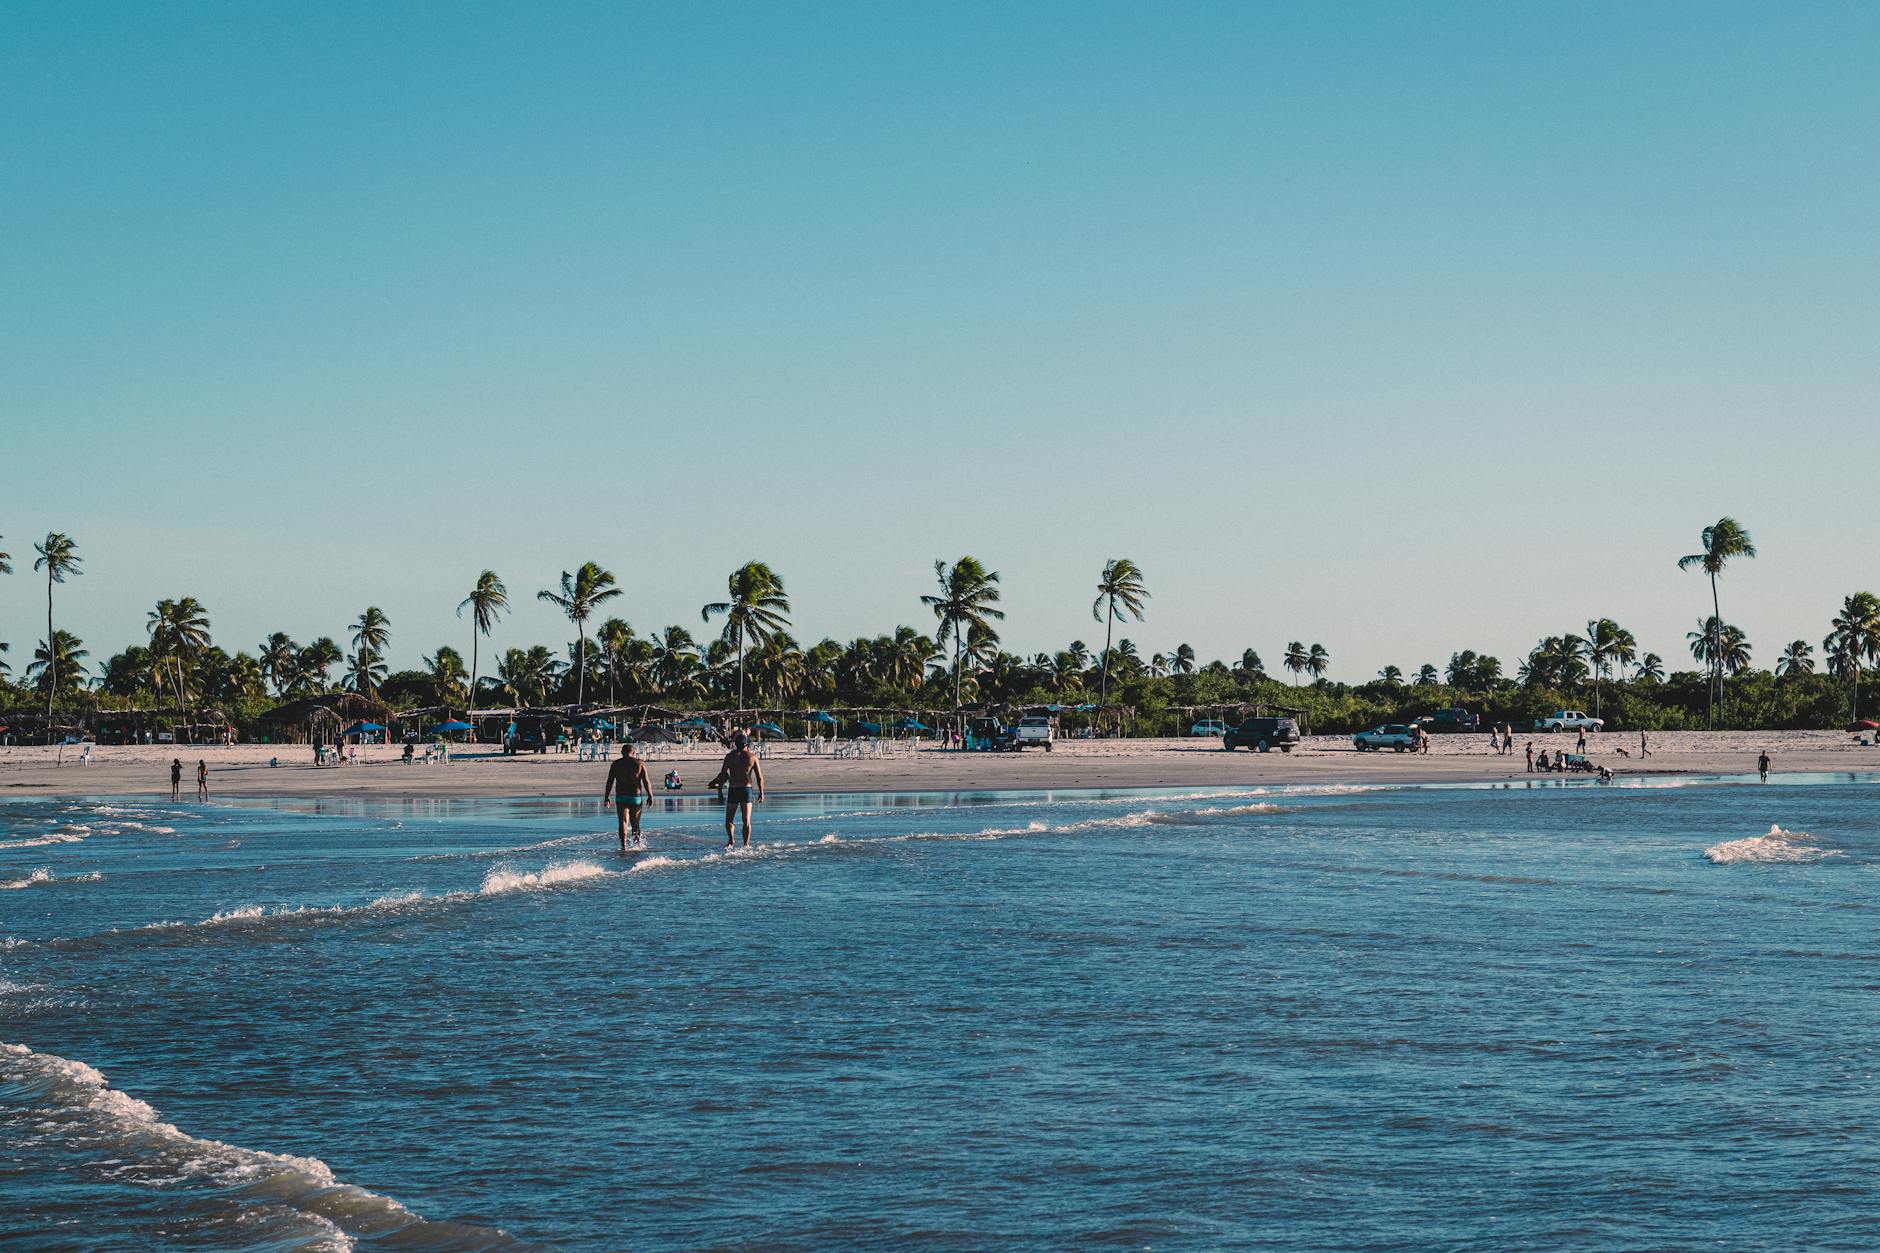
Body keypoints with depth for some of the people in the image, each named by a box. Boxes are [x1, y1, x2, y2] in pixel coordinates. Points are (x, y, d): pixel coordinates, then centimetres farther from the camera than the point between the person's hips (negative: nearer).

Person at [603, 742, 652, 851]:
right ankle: (637, 843, 21)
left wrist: (606, 797, 8)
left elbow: (609, 782, 2)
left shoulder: (616, 764, 3)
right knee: (635, 823, 15)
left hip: (621, 797, 0)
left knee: (623, 821, -5)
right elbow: (646, 782, -4)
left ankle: (623, 845, -20)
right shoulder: (639, 763, 0)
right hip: (636, 797, 0)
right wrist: (650, 796, 2)